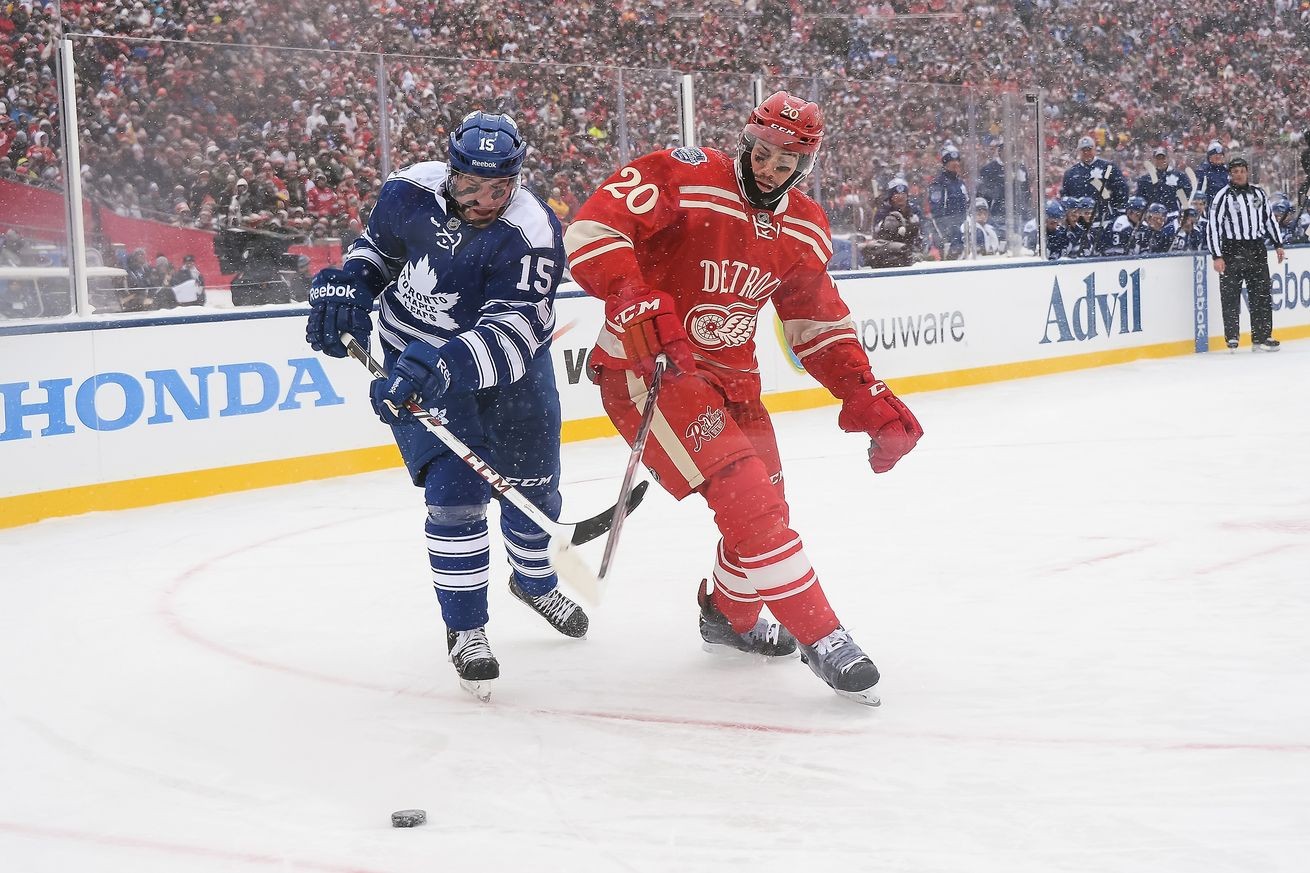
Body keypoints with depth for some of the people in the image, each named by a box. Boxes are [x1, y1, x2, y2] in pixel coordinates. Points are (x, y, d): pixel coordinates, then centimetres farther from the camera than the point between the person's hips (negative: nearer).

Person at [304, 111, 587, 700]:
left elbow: (511, 332, -37)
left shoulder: (531, 236, -27)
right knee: (454, 488, -14)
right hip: (414, 359, 0)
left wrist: (443, 364, -50)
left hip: (508, 365, 0)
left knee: (532, 484, 13)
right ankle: (465, 628, 0)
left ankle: (534, 581, 46)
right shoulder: (410, 193, -15)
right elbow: (378, 247, 9)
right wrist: (347, 286, -9)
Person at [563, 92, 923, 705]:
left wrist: (867, 397, 1)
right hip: (647, 364, -8)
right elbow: (591, 230, -27)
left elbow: (820, 327, 13)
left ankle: (729, 613, 43)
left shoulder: (804, 231, 5)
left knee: (765, 504, 15)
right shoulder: (683, 179, -17)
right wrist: (638, 306, -39)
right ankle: (820, 638, -11)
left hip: (730, 376, 8)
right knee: (742, 491, -20)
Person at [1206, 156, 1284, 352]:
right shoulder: (1223, 196, -6)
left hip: (1257, 250, 5)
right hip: (1232, 252, -5)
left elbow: (1269, 219, 20)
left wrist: (1278, 244, 16)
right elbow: (1213, 226, -8)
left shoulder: (1259, 193, 10)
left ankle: (1262, 338, 11)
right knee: (1231, 297, -5)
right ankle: (1232, 339, 0)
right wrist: (1217, 256, -13)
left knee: (1261, 295, 5)